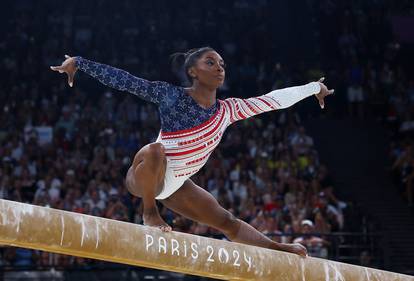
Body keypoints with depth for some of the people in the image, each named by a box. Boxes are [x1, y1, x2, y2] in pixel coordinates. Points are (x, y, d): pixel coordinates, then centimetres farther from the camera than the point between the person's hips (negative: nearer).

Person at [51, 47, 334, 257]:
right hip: (144, 177, -6)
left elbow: (274, 99, 10)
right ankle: (150, 212, -20)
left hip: (175, 185, 6)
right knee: (155, 150, -41)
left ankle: (277, 248, 35)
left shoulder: (227, 110, 2)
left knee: (225, 220, 17)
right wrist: (79, 62, -11)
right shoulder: (171, 95, -12)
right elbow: (123, 80, -11)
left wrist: (313, 87, 17)